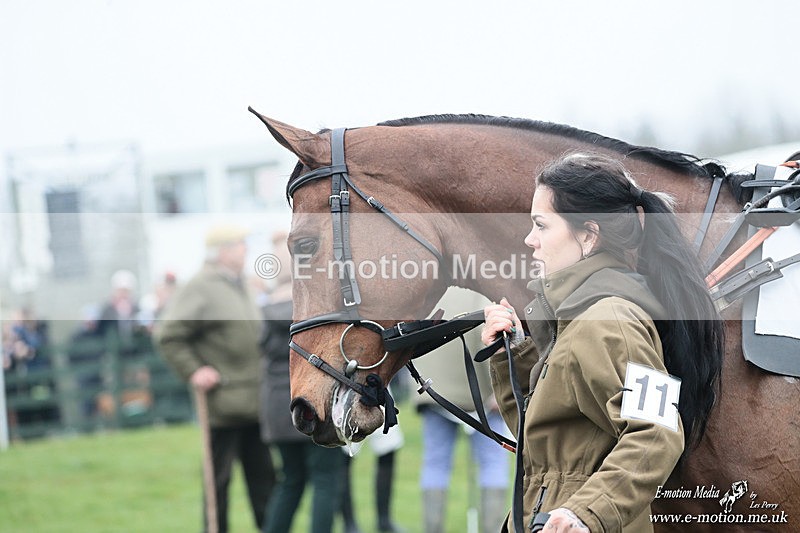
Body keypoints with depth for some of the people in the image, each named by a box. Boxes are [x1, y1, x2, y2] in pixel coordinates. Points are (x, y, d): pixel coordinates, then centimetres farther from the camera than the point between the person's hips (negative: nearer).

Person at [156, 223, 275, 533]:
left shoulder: (237, 287, 16)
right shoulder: (201, 288, -12)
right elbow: (168, 335, -16)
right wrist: (193, 371, -18)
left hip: (253, 402, 8)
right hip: (223, 403, -8)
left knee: (262, 473, 10)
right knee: (219, 478, -1)